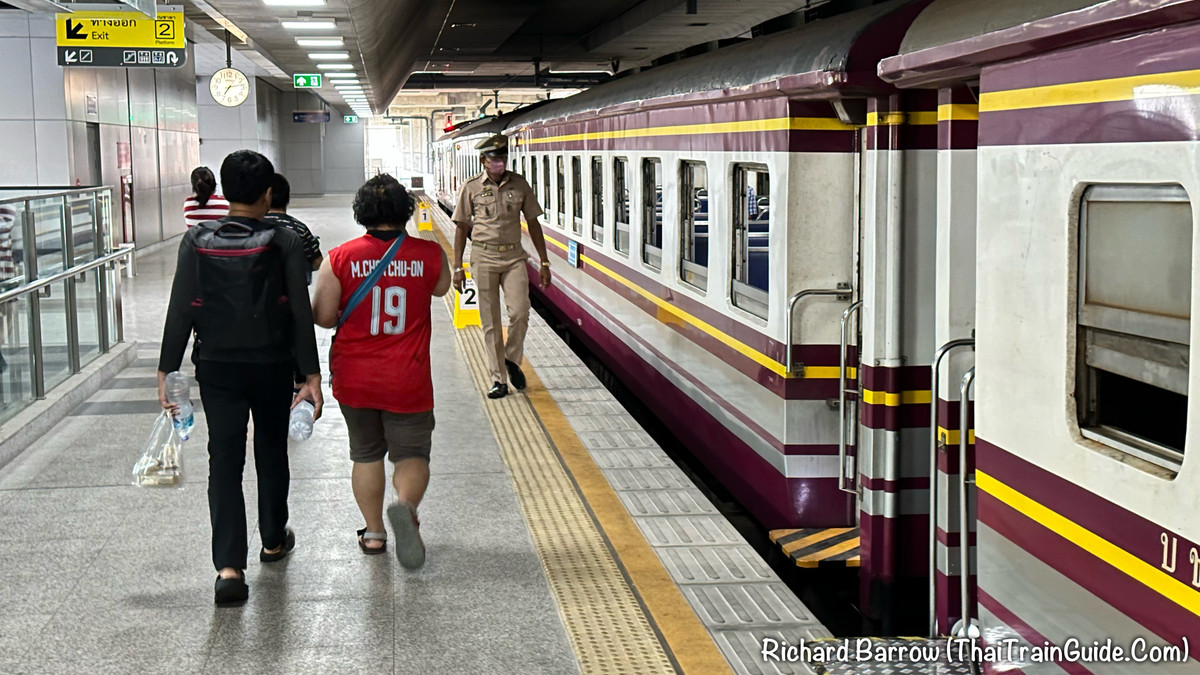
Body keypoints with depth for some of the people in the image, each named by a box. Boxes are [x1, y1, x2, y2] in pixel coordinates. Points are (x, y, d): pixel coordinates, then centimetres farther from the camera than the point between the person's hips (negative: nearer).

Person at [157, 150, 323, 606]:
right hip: (273, 367, 0)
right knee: (272, 453, 19)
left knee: (224, 461, 1)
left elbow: (181, 311, -6)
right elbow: (300, 313, -10)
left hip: (216, 368, 0)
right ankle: (274, 541, 37)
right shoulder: (284, 243, -9)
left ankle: (229, 566, -11)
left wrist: (167, 370, 0)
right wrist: (311, 374, -6)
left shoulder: (197, 241, -5)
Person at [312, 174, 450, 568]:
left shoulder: (341, 258, -8)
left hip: (354, 377, 1)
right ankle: (405, 505, -23)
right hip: (407, 380, -1)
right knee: (412, 454, 7)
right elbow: (441, 288, 16)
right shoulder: (429, 254, -6)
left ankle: (373, 533, 24)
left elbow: (324, 317, -4)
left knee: (365, 454, 18)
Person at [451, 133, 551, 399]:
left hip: (514, 257, 1)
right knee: (490, 321, 2)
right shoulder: (471, 188, 0)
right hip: (484, 258, -1)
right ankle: (499, 379, 9)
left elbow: (533, 223, 9)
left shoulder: (519, 184, 3)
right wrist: (458, 267, 1)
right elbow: (462, 227, 5)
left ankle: (512, 360, 14)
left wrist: (544, 262, 7)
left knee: (520, 312, -13)